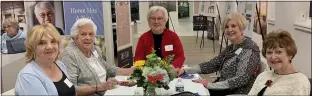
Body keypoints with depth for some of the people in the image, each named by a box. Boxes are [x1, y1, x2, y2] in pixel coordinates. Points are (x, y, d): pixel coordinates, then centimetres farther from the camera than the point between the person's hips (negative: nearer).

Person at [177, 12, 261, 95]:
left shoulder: (250, 49, -15)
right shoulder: (231, 48, 10)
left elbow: (241, 79, -24)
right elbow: (211, 65, 6)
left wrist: (210, 85, -28)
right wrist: (185, 70, -4)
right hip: (224, 89, 7)